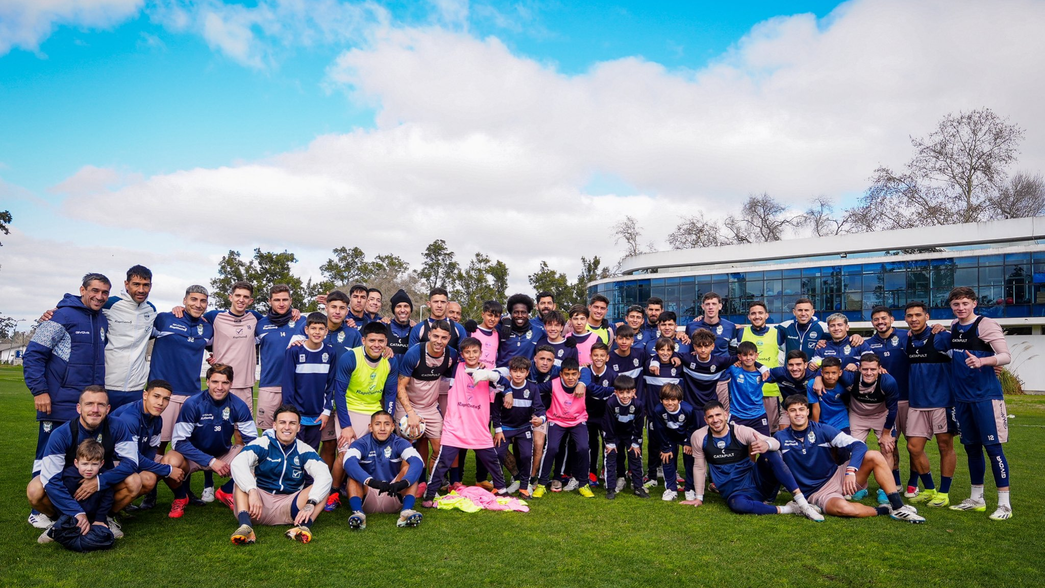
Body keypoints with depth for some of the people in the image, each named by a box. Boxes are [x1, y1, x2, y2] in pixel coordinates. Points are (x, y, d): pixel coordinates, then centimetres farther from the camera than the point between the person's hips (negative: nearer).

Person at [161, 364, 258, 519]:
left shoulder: (238, 406, -12)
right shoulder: (193, 404, -19)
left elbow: (252, 439, -8)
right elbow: (180, 442, -19)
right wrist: (211, 461, -27)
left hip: (224, 455, 3)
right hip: (193, 457, -2)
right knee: (169, 462, -34)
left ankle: (226, 492, 7)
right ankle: (180, 497, 2)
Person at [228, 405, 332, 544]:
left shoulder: (304, 450, 2)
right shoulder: (262, 444, -2)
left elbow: (324, 475, -14)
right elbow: (237, 463, -22)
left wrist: (310, 503, -32)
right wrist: (252, 491, -38)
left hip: (288, 508, 1)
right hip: (258, 504, -1)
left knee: (323, 485, -17)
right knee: (242, 473, -22)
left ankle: (304, 525, -42)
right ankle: (245, 525, -41)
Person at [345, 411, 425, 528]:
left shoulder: (400, 443, -3)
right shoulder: (361, 444, -5)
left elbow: (417, 462, -23)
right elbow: (349, 463, -28)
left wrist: (403, 483, -43)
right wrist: (371, 481, -46)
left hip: (394, 496, 1)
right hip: (367, 500, -1)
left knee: (408, 467, -19)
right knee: (353, 471, -21)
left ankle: (406, 511, -37)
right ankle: (358, 512, -40)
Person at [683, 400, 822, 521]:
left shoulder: (741, 431, -8)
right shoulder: (698, 437, -6)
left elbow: (776, 443, -16)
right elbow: (699, 467, 6)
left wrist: (766, 445, -41)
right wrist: (699, 498, 9)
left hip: (757, 481, 1)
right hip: (735, 492, -1)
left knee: (770, 453, -27)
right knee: (737, 504, -39)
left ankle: (802, 502, -27)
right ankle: (788, 509, -22)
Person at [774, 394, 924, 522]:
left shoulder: (822, 430, -4)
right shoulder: (781, 437, -4)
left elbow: (858, 445, -14)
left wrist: (850, 471, -29)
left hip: (838, 477, 3)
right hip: (816, 493, -3)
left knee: (874, 456, -18)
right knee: (842, 507, -38)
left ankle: (898, 507, -13)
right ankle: (883, 510, -9)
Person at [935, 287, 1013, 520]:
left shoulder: (986, 325, -10)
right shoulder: (954, 326, 10)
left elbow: (1006, 356, -16)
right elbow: (941, 347, 29)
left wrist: (982, 361, -32)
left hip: (986, 396, -7)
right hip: (962, 397, 7)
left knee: (993, 446, -5)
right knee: (971, 447, 13)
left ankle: (1004, 504, 4)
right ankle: (976, 499, 25)